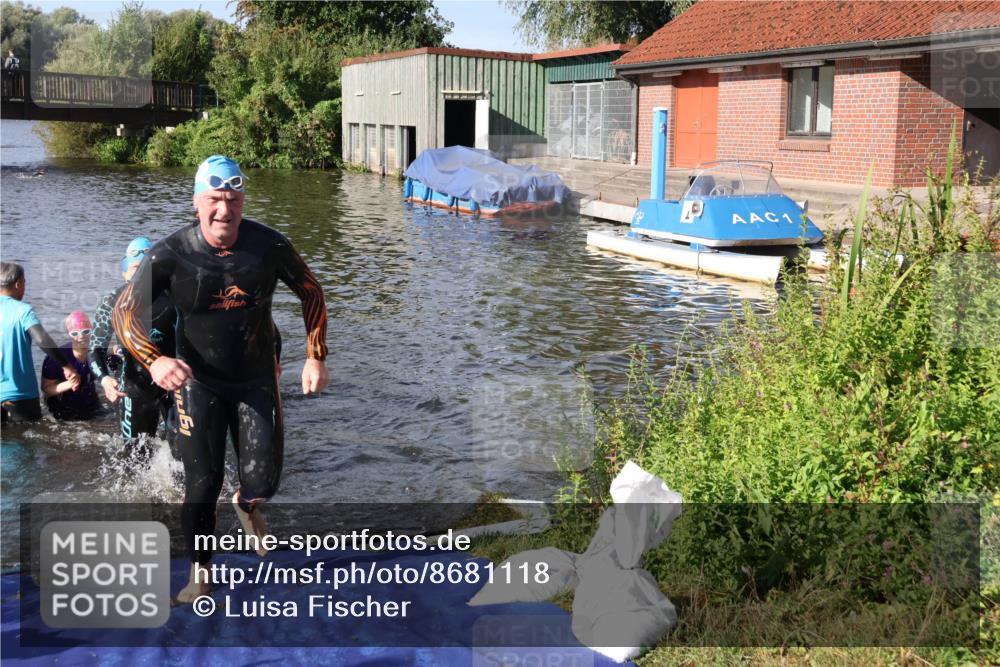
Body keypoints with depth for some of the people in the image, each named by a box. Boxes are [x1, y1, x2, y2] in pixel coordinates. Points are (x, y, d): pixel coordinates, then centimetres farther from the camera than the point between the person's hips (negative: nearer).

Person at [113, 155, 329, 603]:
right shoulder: (169, 255, -17)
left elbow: (310, 292, 2)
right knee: (202, 485, 4)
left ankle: (246, 506, 37)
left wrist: (316, 357, -3)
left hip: (257, 381, 1)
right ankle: (200, 571, 28)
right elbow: (123, 313, -12)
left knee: (263, 481, -2)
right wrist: (154, 360, -30)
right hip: (198, 385, -1)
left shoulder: (269, 246, -13)